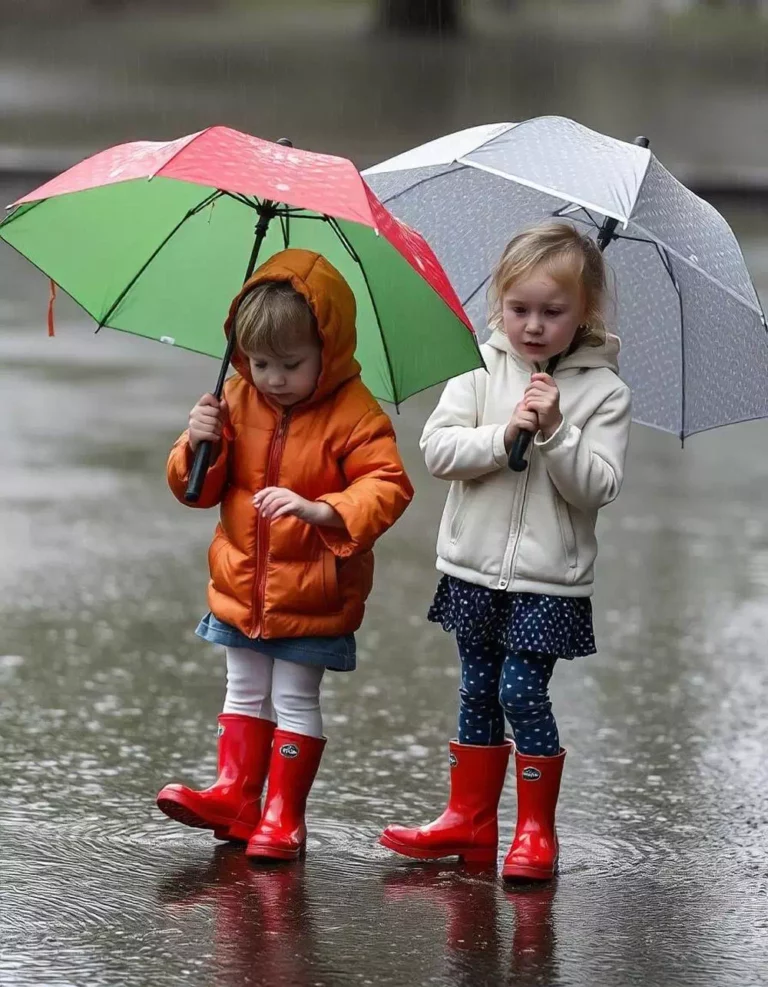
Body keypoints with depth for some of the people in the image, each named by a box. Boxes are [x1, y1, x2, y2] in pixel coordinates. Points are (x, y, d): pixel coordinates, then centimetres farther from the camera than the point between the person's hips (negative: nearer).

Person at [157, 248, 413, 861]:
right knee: (245, 692, 15)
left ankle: (284, 815, 10)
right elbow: (202, 489, 4)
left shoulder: (354, 414, -18)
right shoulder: (237, 401, -2)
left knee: (295, 699, 4)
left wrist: (319, 510, -37)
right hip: (243, 583, 5)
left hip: (312, 594, -5)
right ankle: (235, 797, 22)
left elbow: (387, 487, -23)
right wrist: (200, 446, -19)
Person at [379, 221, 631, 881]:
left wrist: (554, 433, -25)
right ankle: (470, 819, 22)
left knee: (522, 689, -6)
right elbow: (439, 449, -8)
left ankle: (536, 830, 5)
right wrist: (506, 434, -21)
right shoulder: (480, 370, 0)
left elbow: (598, 487, -12)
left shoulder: (603, 391, -6)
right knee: (478, 689, 11)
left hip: (549, 578, -3)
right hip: (475, 565, 3)